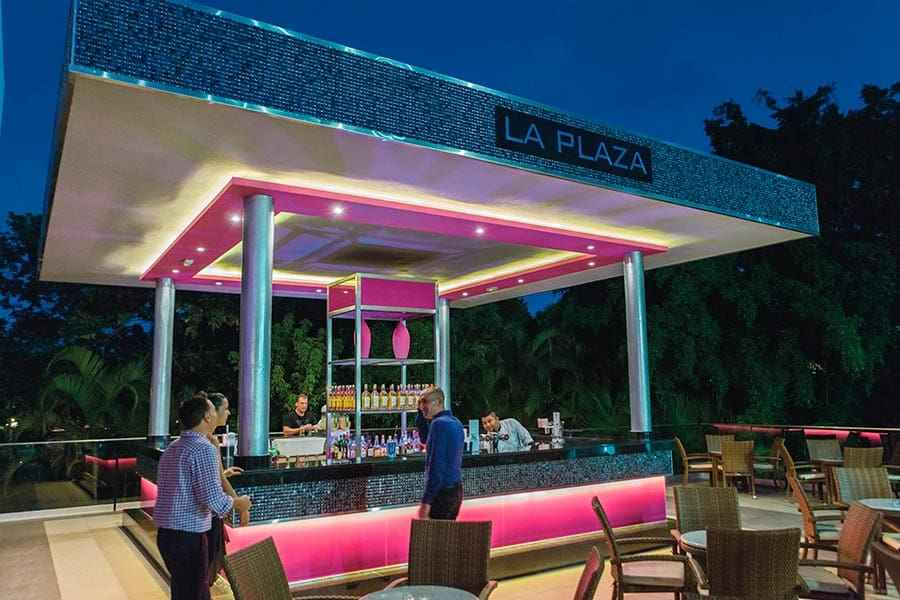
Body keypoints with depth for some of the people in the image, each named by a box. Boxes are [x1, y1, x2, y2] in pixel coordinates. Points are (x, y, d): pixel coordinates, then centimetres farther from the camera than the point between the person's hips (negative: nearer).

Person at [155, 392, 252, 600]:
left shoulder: (171, 448, 11)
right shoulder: (204, 449, -17)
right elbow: (213, 500, -21)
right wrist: (238, 503, -3)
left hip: (165, 533, 9)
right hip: (189, 536, -9)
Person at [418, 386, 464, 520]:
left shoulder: (439, 423, -15)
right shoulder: (456, 422, 12)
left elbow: (436, 465, -20)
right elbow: (425, 438, 28)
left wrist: (426, 500, -19)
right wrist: (422, 414, 17)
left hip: (442, 491, -9)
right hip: (456, 489, 9)